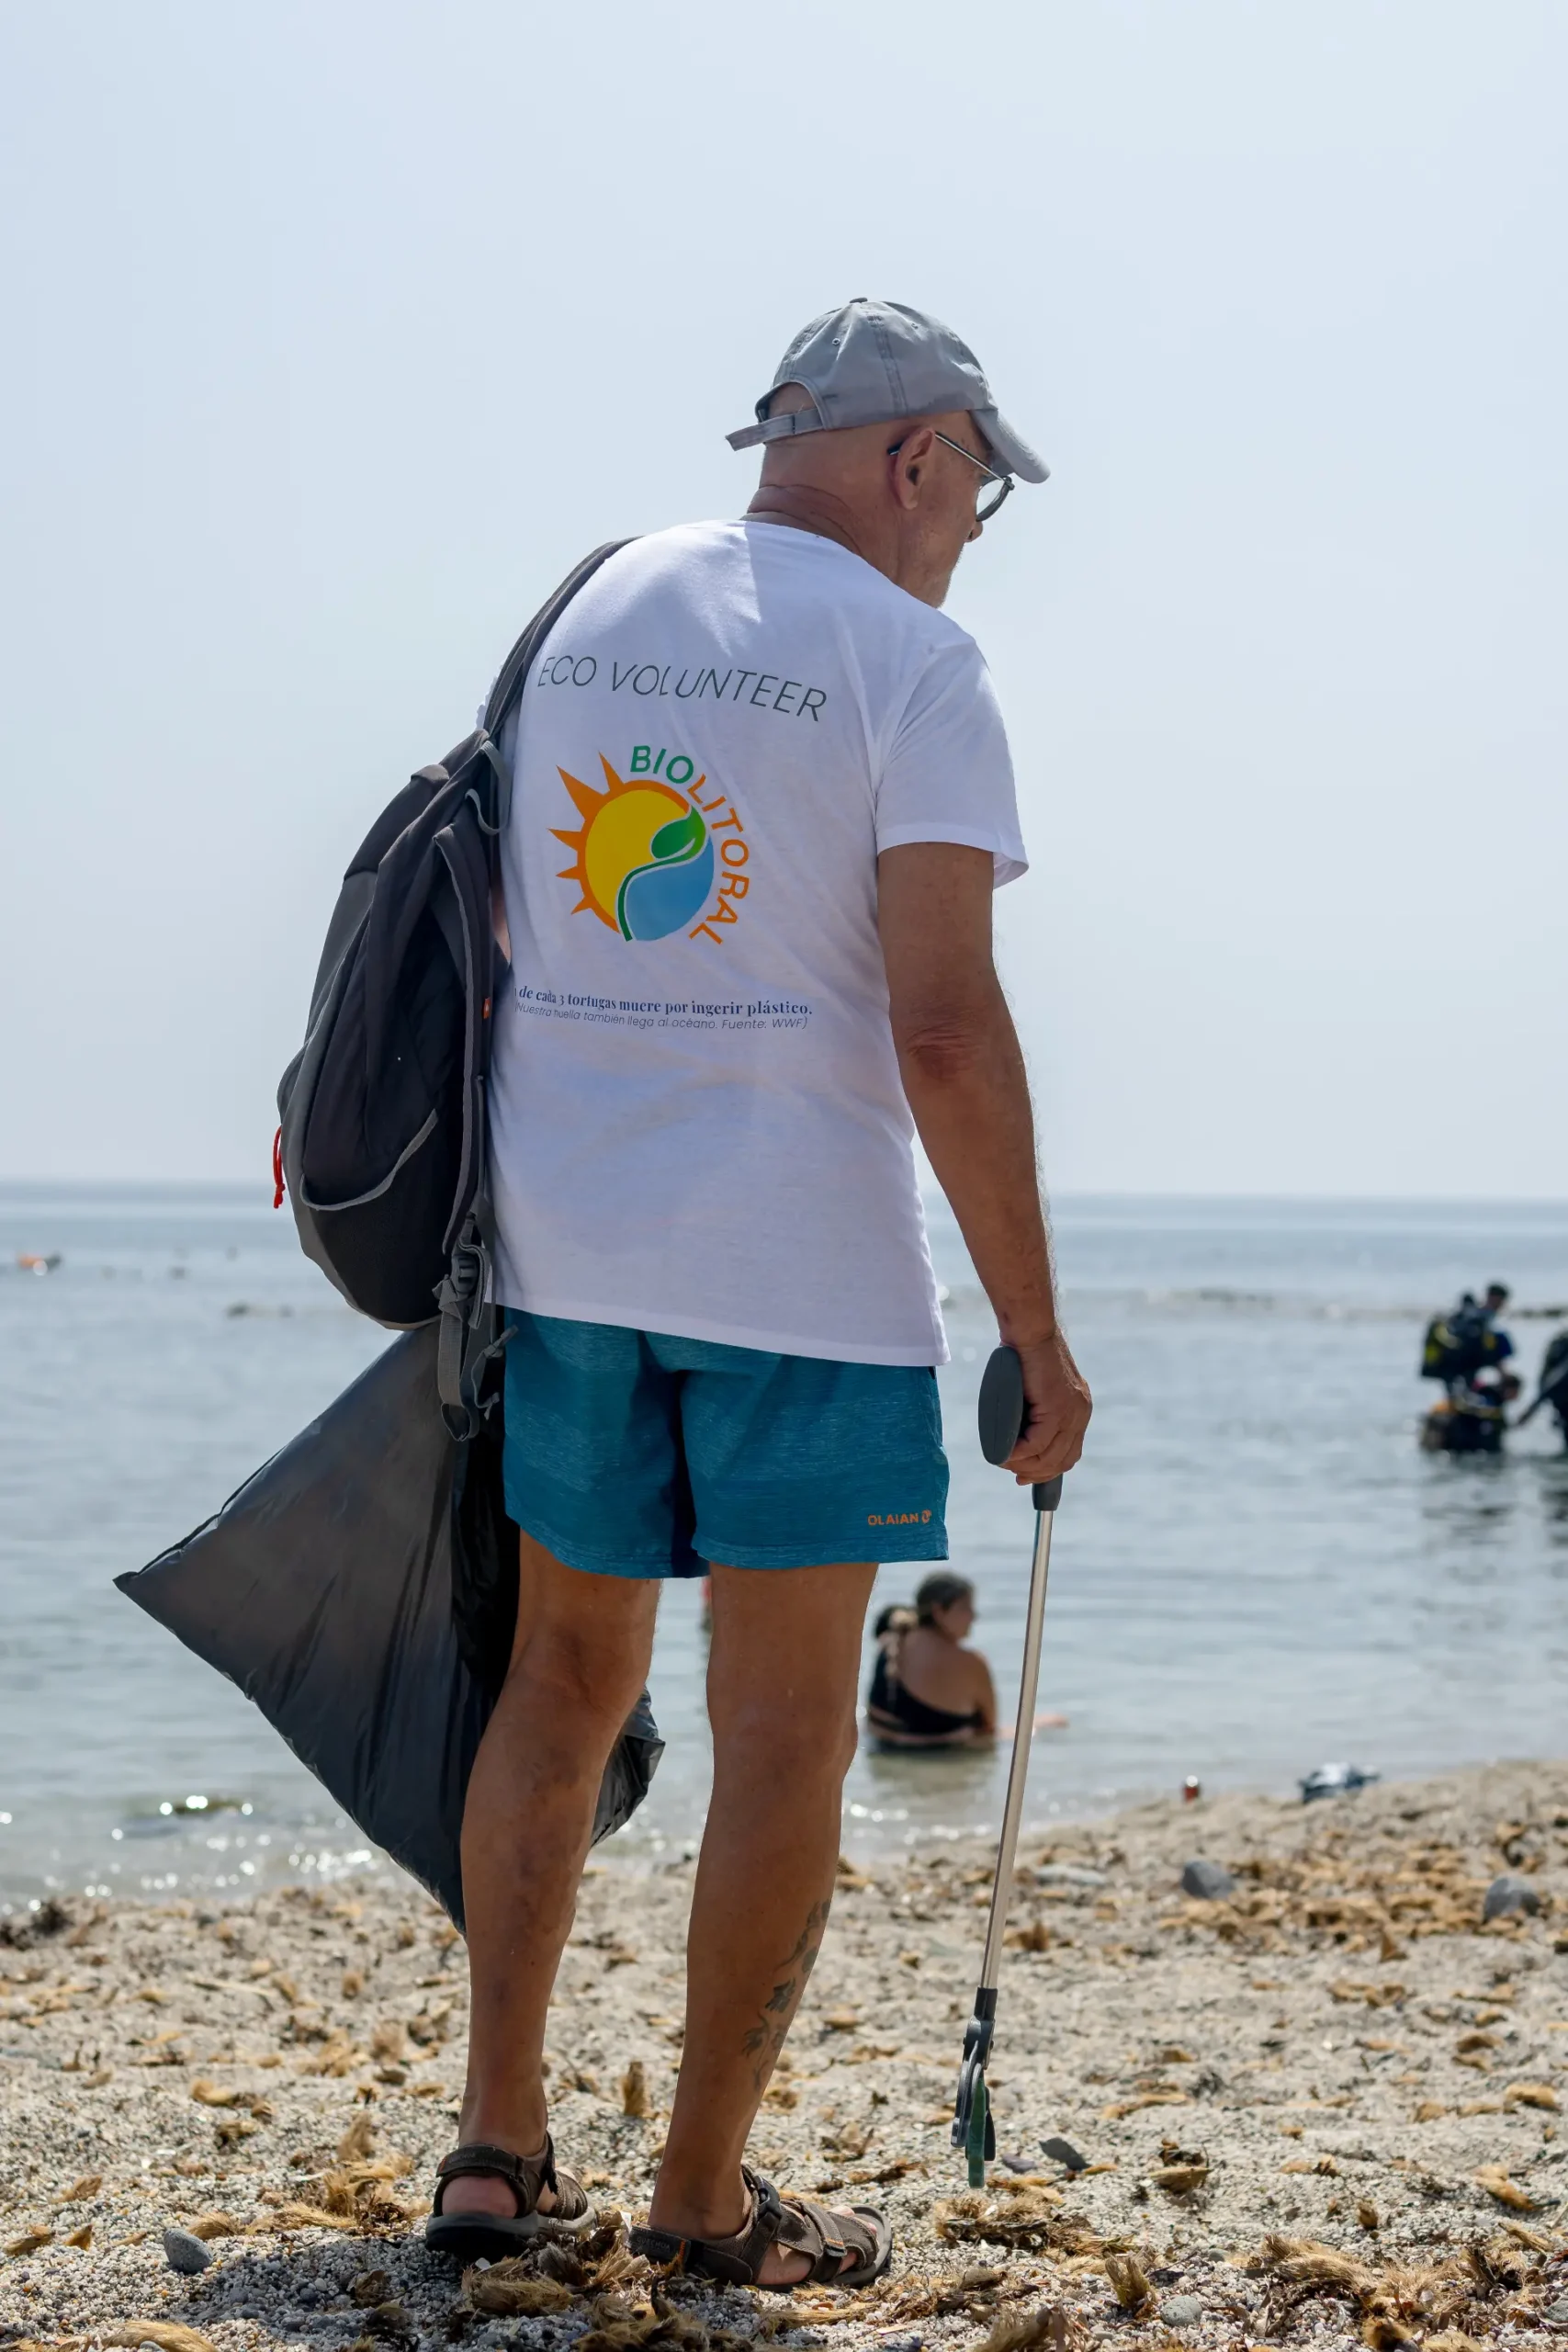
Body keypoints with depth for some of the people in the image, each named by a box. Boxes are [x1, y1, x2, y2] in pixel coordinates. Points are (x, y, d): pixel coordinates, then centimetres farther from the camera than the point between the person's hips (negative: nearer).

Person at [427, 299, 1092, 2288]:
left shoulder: (590, 611, 11)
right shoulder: (909, 659, -7)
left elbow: (492, 930, 15)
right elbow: (943, 1031, -15)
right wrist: (1035, 1335, -9)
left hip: (564, 1234, 6)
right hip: (803, 1259, -6)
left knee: (565, 1678, 16)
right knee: (783, 1731, 4)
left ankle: (494, 2147, 17)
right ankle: (708, 2200, 11)